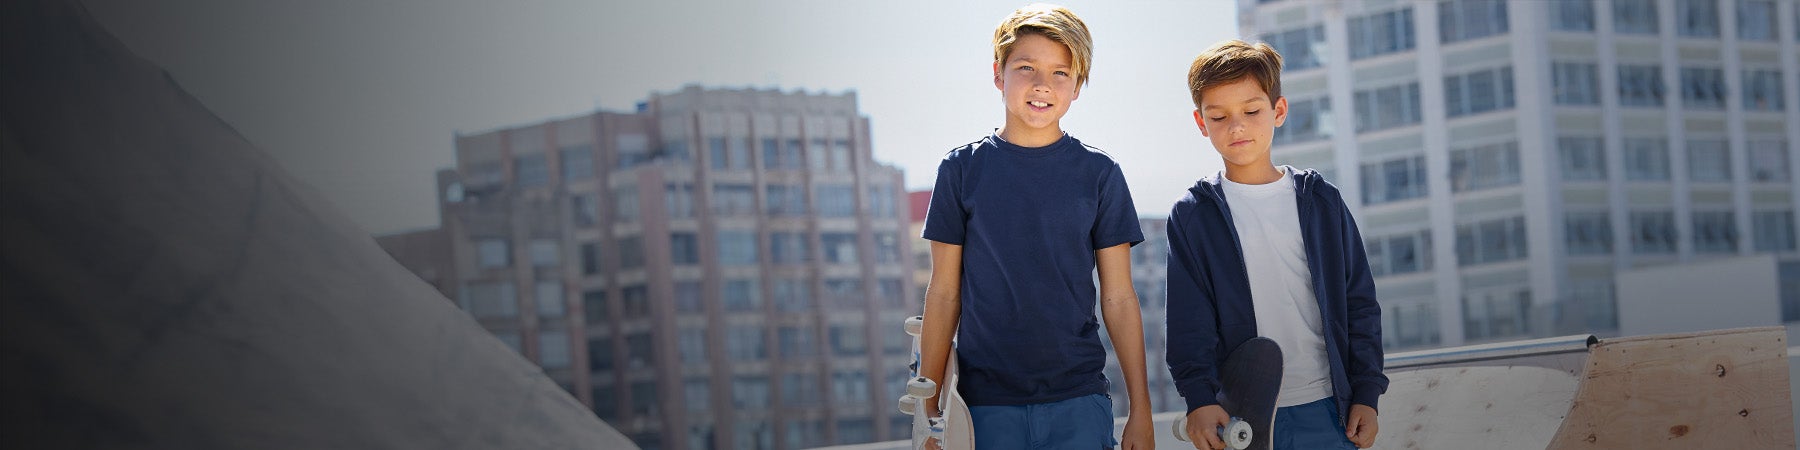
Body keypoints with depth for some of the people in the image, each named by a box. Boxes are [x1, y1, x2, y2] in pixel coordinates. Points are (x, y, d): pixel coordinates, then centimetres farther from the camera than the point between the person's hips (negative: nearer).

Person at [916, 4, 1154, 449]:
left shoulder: (1099, 174, 4)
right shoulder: (962, 169, 4)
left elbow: (1119, 298, 5)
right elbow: (944, 294, 6)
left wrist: (1141, 411, 3)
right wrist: (929, 408, 4)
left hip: (1078, 401, 0)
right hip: (987, 402, 0)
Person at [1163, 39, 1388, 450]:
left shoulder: (1322, 201, 9)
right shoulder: (1192, 216, 5)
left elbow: (1359, 304, 10)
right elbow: (1188, 322, -2)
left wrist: (1366, 393, 3)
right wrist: (1199, 399, -16)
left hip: (1327, 411, 1)